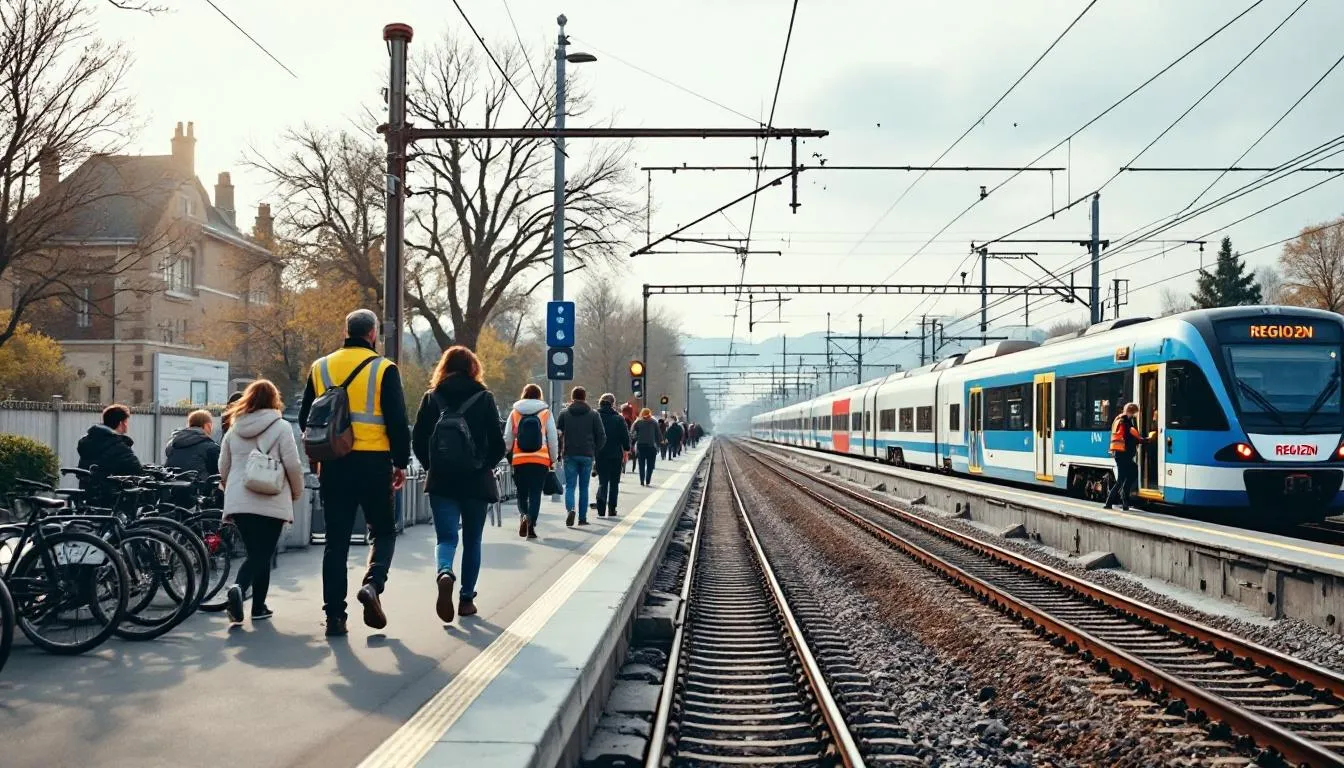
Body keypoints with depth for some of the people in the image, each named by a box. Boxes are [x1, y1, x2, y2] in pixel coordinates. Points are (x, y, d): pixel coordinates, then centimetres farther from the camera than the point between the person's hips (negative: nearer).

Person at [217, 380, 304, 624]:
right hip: (271, 502, -4)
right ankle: (238, 588, -19)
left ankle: (259, 606, 6)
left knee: (256, 553, 11)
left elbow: (223, 468, 16)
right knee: (262, 555, 2)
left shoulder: (234, 429, 11)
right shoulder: (280, 427, -3)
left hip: (238, 503, 4)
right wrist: (297, 493, 9)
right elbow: (293, 464, -6)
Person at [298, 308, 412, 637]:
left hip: (334, 464, 3)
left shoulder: (320, 368, 8)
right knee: (383, 531, 13)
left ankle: (335, 615, 6)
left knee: (336, 539, 8)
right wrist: (401, 462, 2)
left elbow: (305, 419, 13)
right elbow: (397, 421, -8)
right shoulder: (384, 369, -5)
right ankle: (372, 584, -12)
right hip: (374, 462, -3)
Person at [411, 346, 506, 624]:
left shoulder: (431, 398, 2)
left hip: (441, 481, 1)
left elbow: (418, 442, 1)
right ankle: (467, 598, 14)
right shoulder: (484, 398, -2)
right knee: (472, 541, 12)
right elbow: (498, 444, -5)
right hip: (476, 481, -1)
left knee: (446, 537, 3)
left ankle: (445, 573, -28)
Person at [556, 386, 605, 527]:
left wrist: (560, 451, 9)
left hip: (569, 455, 0)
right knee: (584, 487, 9)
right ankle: (582, 517, 9)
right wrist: (595, 451, 10)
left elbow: (557, 433, 1)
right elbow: (602, 436, -1)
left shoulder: (564, 414, 2)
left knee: (570, 485, 2)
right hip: (587, 455, 0)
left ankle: (570, 509, -23)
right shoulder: (593, 415, 2)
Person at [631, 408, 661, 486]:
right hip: (651, 446, -1)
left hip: (640, 445, 1)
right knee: (650, 464, 6)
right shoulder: (654, 422, 2)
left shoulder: (638, 422, 2)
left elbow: (632, 434, -4)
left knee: (641, 464, 8)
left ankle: (642, 481, 1)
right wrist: (657, 444, 10)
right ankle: (648, 481, -2)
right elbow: (658, 435, 2)